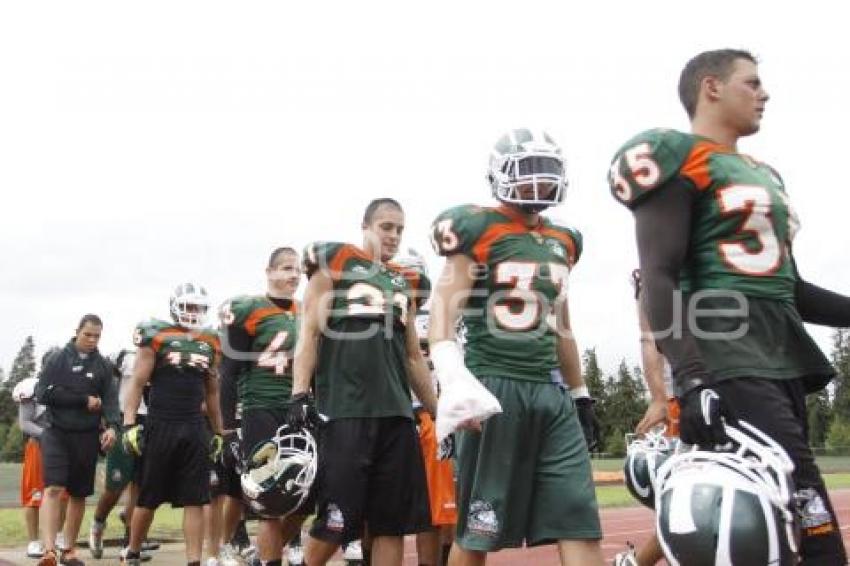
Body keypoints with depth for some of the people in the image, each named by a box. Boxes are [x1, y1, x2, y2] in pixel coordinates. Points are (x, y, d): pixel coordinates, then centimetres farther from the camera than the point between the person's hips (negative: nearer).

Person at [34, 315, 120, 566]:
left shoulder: (103, 365, 8)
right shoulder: (58, 359, 1)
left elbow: (110, 399, -1)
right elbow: (43, 394, -10)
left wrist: (112, 426, -20)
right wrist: (84, 400, -11)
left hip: (87, 437, 3)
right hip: (57, 434, -3)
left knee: (79, 495, 10)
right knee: (53, 489, -16)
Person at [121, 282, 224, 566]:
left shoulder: (210, 342, 13)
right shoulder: (156, 335, -1)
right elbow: (138, 382, -4)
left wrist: (218, 432, 19)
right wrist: (129, 424, -12)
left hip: (195, 428, 4)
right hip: (161, 426, -4)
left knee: (195, 500, 0)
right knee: (148, 499, 6)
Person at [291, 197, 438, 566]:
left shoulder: (405, 282, 20)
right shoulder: (334, 263, 5)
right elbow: (310, 335, -1)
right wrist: (299, 397, -12)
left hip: (396, 415, 6)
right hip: (344, 412, -5)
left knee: (393, 524, 5)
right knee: (333, 525, -5)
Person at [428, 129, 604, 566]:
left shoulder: (562, 241, 17)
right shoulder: (477, 229, -3)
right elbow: (444, 306, -13)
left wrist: (580, 392, 26)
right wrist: (454, 381, -28)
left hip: (550, 393, 6)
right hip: (494, 388, -6)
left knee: (579, 523, 1)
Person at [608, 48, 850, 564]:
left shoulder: (764, 174, 24)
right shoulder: (678, 158, -3)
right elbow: (660, 278, -13)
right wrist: (691, 378, -24)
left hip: (784, 360, 9)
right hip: (727, 362, -9)